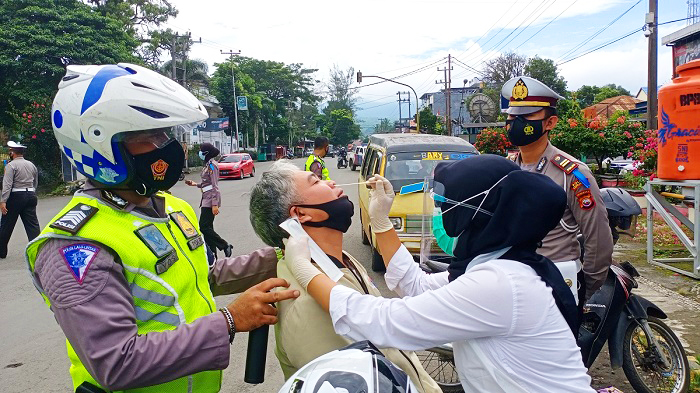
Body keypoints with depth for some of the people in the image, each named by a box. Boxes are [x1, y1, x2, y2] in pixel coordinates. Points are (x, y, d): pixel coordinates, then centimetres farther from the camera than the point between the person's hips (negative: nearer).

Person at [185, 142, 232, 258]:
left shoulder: (211, 165, -13)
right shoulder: (207, 165, 16)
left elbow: (215, 186, -18)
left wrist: (214, 204, -21)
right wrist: (195, 184, 21)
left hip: (210, 200, -10)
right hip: (206, 199, 10)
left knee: (204, 227, -11)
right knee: (207, 227, 8)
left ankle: (225, 246, -4)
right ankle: (212, 254, 12)